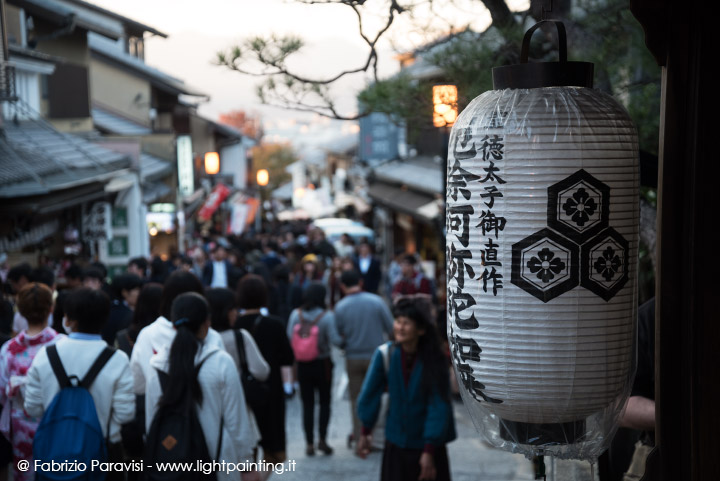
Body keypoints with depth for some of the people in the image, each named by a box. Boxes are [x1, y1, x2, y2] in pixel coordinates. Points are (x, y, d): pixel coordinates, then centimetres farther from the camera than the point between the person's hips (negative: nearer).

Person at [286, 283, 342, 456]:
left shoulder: (296, 314, -5)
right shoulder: (327, 316, -14)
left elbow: (289, 336, -4)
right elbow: (334, 339, -19)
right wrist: (344, 341, 1)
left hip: (303, 364, 2)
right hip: (322, 364, -2)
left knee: (307, 404, 8)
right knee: (325, 402, 13)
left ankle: (310, 444, 10)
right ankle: (322, 439, 5)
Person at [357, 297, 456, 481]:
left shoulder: (433, 361, -16)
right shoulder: (385, 354, -12)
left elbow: (438, 408, -15)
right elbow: (370, 394, -1)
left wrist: (429, 452, -16)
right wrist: (365, 433, 5)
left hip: (428, 445, -2)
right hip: (395, 445, 2)